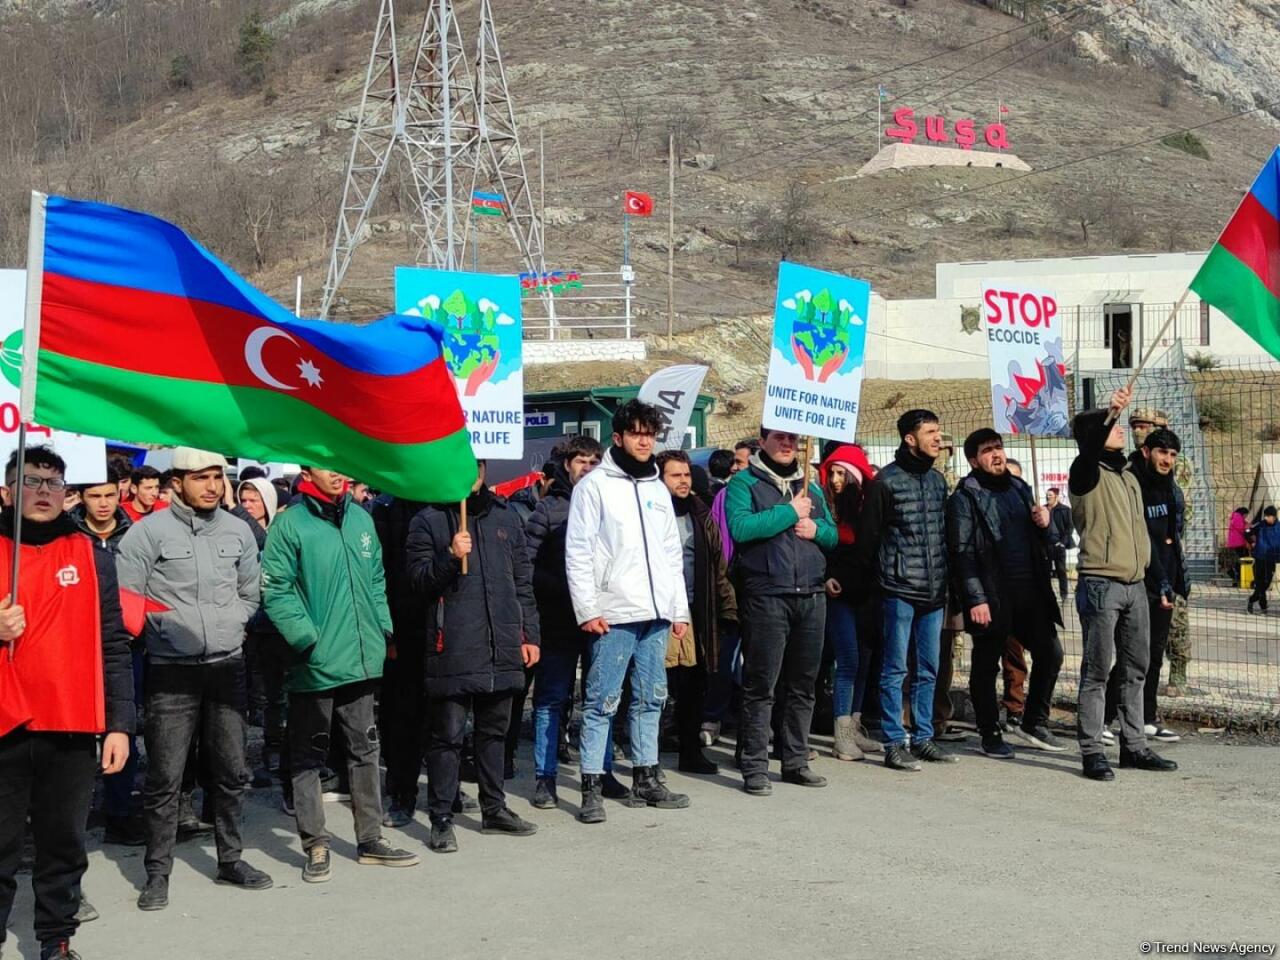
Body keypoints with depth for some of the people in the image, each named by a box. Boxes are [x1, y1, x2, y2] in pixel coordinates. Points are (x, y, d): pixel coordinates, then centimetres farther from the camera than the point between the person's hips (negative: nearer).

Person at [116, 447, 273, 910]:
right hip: (171, 671, -4)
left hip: (228, 666, 4)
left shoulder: (238, 531, 7)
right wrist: (166, 631, -8)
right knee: (165, 777, -3)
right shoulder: (148, 532, -6)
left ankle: (230, 859, 25)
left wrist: (227, 625, 6)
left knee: (231, 770, 11)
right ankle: (158, 872, 9)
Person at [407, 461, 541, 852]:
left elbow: (523, 581, 15)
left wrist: (530, 634, 12)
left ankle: (494, 809, 26)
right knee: (448, 736, -1)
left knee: (494, 731, 15)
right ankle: (441, 820, 5)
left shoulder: (505, 517, 13)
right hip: (452, 650, -4)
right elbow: (418, 578, -6)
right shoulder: (428, 521, 0)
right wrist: (449, 556, -23)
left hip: (502, 648, 5)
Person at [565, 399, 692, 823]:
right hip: (612, 614, -6)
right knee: (602, 701, -5)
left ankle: (645, 779, 20)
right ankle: (592, 788, -2)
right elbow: (578, 552, -8)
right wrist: (587, 609, -14)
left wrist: (680, 609, 13)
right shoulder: (595, 485, -3)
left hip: (656, 614, 7)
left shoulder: (658, 489, 16)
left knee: (651, 699, 11)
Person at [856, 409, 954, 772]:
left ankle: (922, 738, 19)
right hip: (900, 590, -6)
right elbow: (868, 535, -5)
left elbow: (944, 533, 17)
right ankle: (894, 744, 3)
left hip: (934, 592, 6)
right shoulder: (887, 480, -7)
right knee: (895, 669, -2)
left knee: (928, 669, 10)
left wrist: (945, 582, 12)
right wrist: (873, 579, -2)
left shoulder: (937, 480, 12)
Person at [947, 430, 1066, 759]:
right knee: (986, 665, 3)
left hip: (1030, 593, 6)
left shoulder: (1020, 488, 16)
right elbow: (962, 553, -11)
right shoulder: (965, 498, -4)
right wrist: (975, 599, -18)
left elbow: (1040, 541, 24)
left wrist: (1044, 525, 0)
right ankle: (990, 735, 15)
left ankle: (1034, 723, 23)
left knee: (1050, 653, 7)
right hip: (991, 596, -6)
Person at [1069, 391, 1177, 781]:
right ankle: (1091, 751, -3)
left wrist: (1145, 567, 19)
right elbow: (1089, 446, -28)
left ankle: (1134, 746, 18)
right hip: (1100, 584, -8)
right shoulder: (1087, 474, -5)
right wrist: (1110, 412, -44)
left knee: (1135, 669, 10)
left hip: (1135, 585, 8)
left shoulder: (1130, 478, 20)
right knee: (1097, 671, -6)